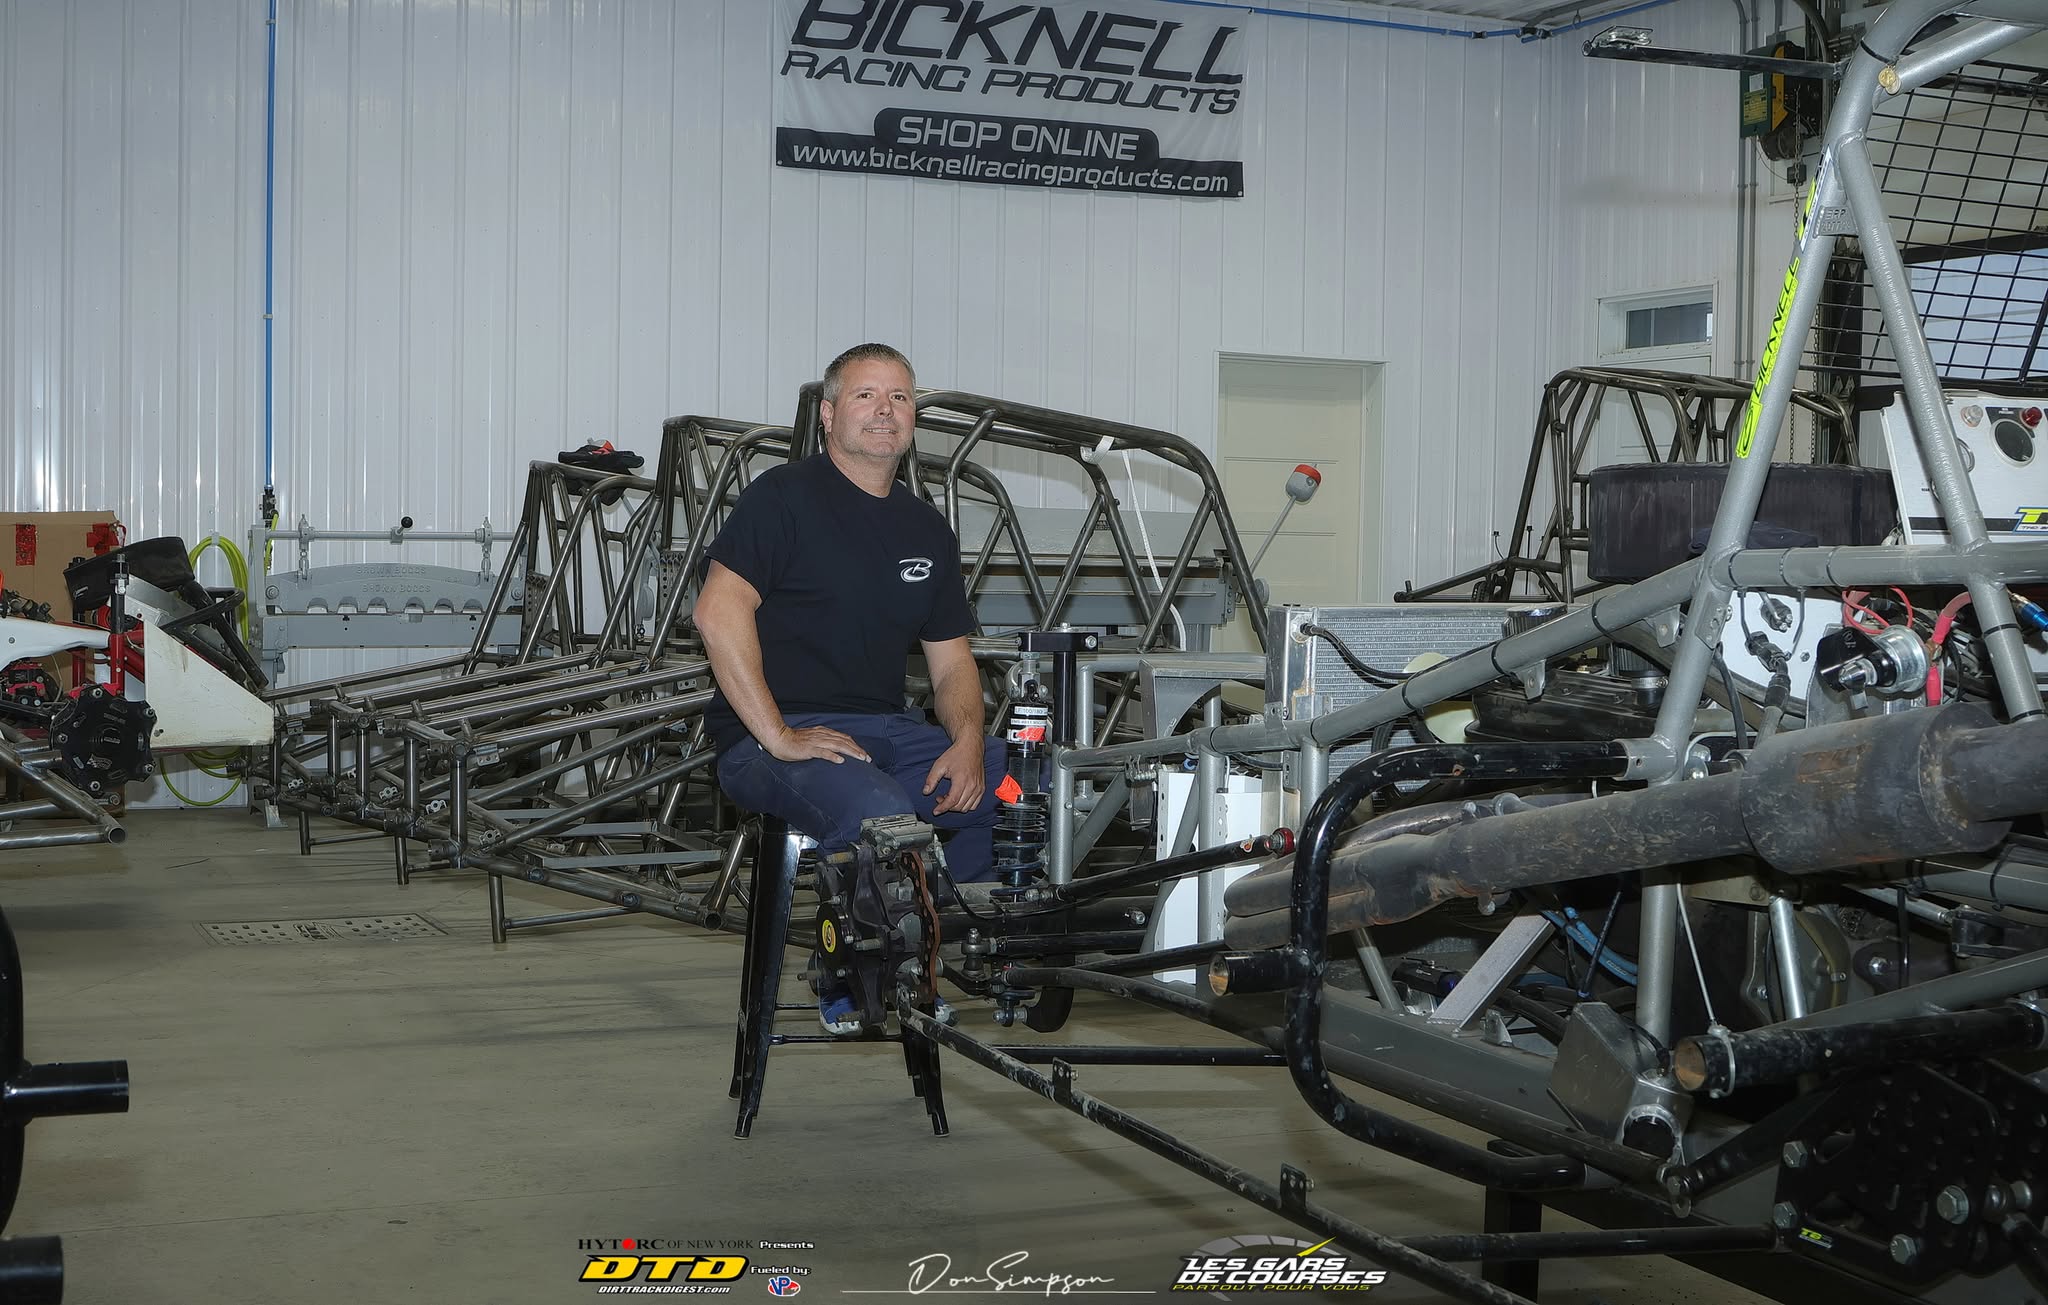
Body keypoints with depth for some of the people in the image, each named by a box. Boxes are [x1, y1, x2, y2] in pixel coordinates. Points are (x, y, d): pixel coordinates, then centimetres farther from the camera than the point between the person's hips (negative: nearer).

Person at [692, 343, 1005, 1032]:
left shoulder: (927, 528, 17)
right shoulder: (785, 496, -3)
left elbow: (950, 660, 16)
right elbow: (718, 612, -16)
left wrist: (967, 742, -6)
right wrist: (778, 736, -21)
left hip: (888, 729, 6)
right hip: (771, 739, -6)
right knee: (883, 818, -34)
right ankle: (848, 986, -6)